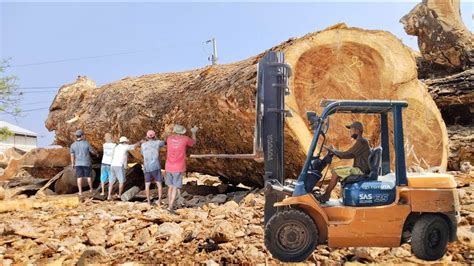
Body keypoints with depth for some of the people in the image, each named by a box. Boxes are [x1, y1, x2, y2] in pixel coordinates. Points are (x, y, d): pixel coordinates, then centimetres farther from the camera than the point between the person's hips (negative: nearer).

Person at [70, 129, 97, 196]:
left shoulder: (73, 145, -5)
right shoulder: (86, 143, -13)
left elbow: (72, 155, 1)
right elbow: (92, 151, -2)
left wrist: (72, 163, 13)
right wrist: (96, 153, 20)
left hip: (78, 163, 2)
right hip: (87, 163, -2)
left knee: (79, 177, 5)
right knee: (89, 176, 14)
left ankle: (80, 192, 4)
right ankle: (91, 188, 26)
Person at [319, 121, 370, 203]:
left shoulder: (361, 141, -16)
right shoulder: (361, 141, 16)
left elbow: (347, 155, -18)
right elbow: (350, 155, 18)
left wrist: (333, 150, -4)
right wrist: (334, 151, 11)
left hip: (361, 171, -10)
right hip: (359, 169, 10)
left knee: (335, 172, -14)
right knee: (335, 170, 11)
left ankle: (326, 195, -3)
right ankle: (327, 193, 9)